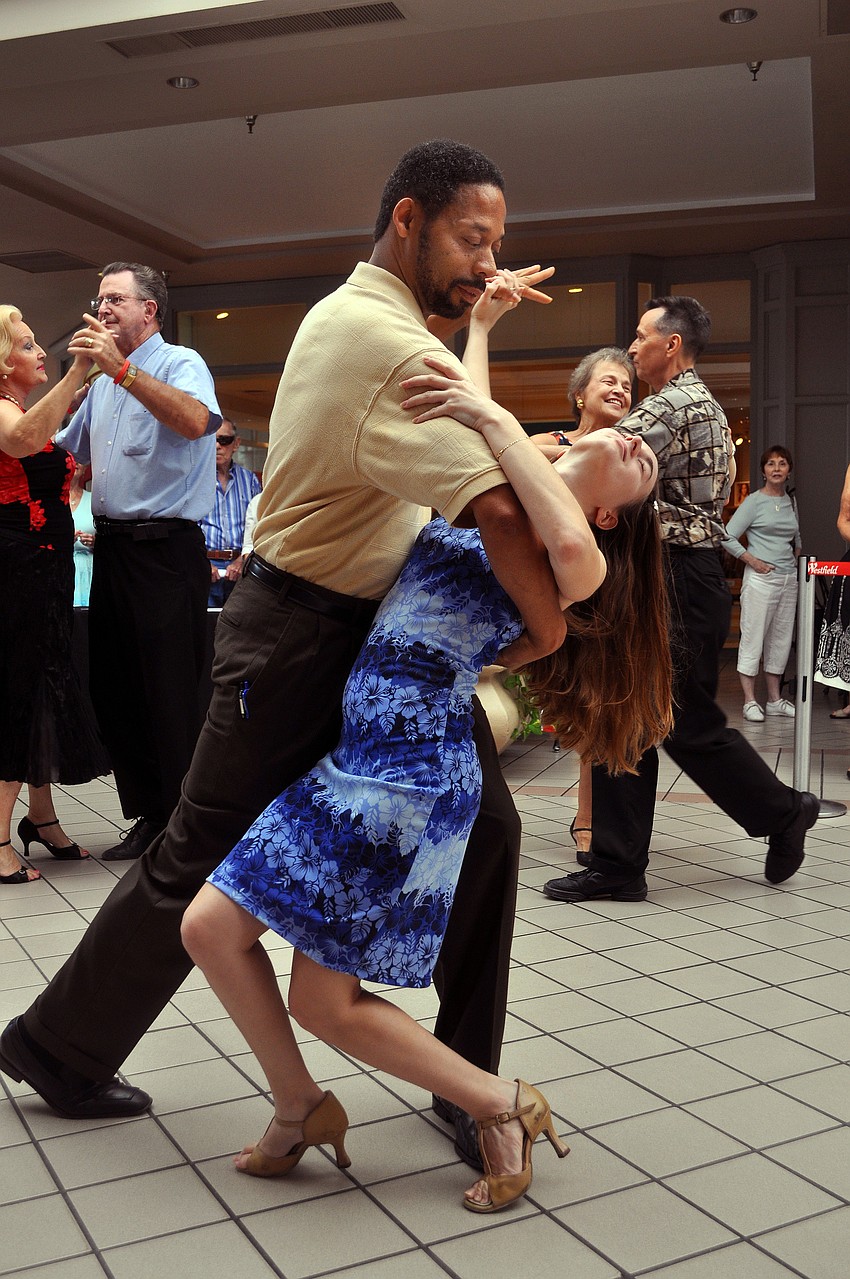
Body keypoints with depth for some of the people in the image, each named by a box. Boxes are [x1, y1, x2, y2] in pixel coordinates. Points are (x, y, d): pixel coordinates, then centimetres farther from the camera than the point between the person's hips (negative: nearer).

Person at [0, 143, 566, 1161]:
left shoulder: (349, 310, 11)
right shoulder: (390, 344, -23)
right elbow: (496, 512, -32)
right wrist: (547, 626, -19)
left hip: (383, 626, 10)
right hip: (301, 638, -9)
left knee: (482, 827, 4)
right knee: (204, 857, 7)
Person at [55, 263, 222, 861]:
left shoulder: (180, 363, -3)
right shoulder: (103, 382, 20)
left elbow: (195, 421, -26)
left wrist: (121, 368, -27)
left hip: (165, 548, -8)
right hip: (112, 547, 8)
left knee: (170, 696, -5)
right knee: (115, 691, 10)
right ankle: (148, 815, 20)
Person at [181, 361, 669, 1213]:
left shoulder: (571, 564, -7)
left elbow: (572, 547, -34)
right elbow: (462, 411, 32)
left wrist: (496, 419, -26)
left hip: (414, 776, -8)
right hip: (355, 753, 8)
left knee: (324, 1002, -1)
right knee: (210, 926, 5)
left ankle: (501, 1105, 18)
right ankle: (299, 1109, 25)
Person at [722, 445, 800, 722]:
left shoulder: (791, 502, 14)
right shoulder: (754, 501, -5)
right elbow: (728, 538, -10)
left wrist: (794, 562, 13)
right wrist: (753, 561, -12)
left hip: (788, 579, 7)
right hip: (761, 578, -6)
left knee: (781, 639, 10)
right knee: (753, 638, -4)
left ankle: (775, 699, 19)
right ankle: (750, 702, 0)